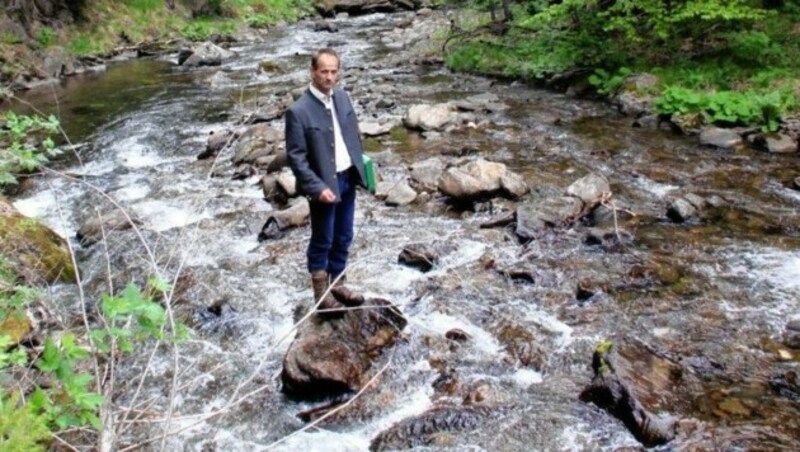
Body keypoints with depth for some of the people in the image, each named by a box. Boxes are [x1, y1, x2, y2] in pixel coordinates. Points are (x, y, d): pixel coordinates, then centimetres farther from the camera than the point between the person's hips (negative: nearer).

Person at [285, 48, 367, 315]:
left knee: (343, 238, 18)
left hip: (348, 178, 6)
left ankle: (338, 283, 36)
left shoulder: (342, 97, 1)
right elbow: (295, 156, -17)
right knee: (322, 241, 8)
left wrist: (360, 167, 11)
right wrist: (317, 187, -22)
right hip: (324, 184, -6)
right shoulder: (298, 111, -18)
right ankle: (322, 292, 26)